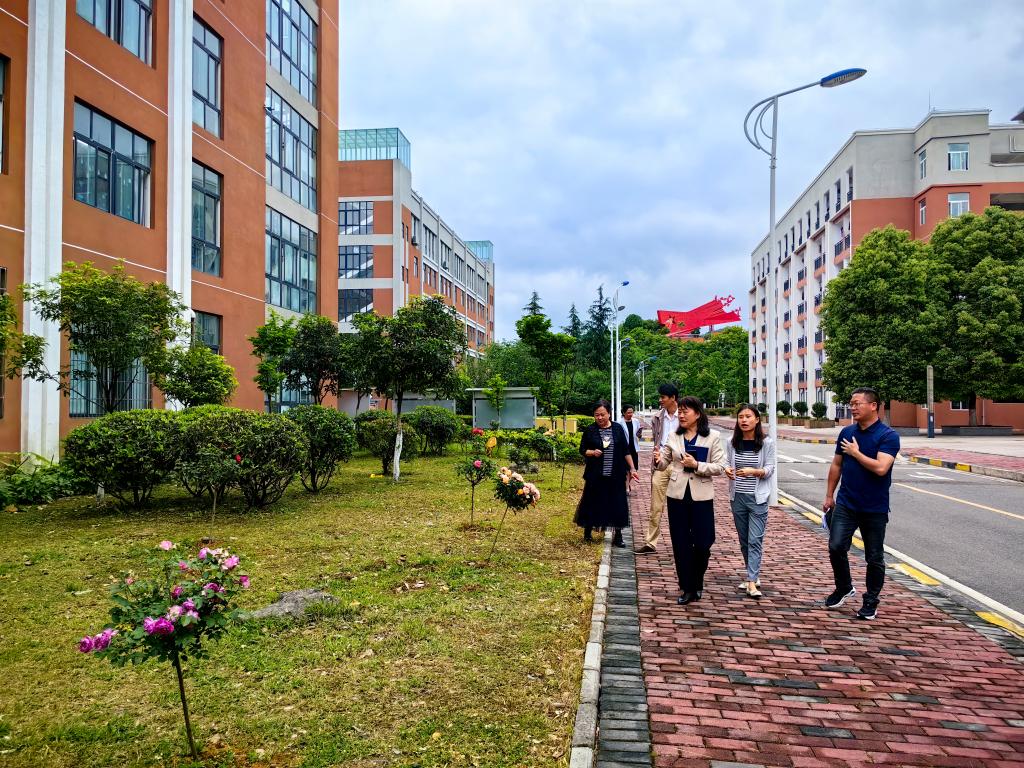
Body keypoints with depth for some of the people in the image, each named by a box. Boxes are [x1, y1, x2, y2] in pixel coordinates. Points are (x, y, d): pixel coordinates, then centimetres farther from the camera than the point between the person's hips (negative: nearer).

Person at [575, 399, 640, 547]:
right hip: (595, 475, -1)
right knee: (593, 503, 5)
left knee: (618, 505, 2)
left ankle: (618, 536, 12)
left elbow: (625, 451, 8)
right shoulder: (590, 430, 0)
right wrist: (592, 452, -14)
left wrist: (632, 468, 4)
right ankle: (587, 532, 23)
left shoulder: (618, 429, 4)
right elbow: (582, 449, 5)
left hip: (616, 475, 1)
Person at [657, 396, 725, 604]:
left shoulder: (712, 437, -2)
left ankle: (697, 583, 28)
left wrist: (696, 465, -18)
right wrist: (659, 460, -17)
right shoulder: (673, 437, 5)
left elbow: (720, 467, -5)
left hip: (701, 496, -2)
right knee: (681, 544, 5)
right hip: (678, 495, 2)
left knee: (702, 544, 2)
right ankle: (687, 589, 17)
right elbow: (663, 465, 6)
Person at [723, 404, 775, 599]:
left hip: (758, 497, -4)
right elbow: (727, 463, 6)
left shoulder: (767, 443, -6)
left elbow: (770, 469, -6)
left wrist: (754, 471, -24)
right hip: (738, 497, 4)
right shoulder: (732, 443, 2)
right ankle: (753, 576, 26)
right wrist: (727, 469, -17)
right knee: (744, 540, 12)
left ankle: (752, 582, -8)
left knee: (755, 540, -8)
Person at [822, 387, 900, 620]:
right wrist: (829, 496, 14)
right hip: (845, 503, 4)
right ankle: (844, 588, 21)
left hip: (875, 508, -4)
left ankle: (870, 602, 21)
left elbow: (881, 468, -25)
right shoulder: (847, 432, 6)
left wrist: (856, 453, -13)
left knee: (874, 557, 7)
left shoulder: (888, 435, -11)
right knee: (836, 547, -3)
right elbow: (836, 465, 13)